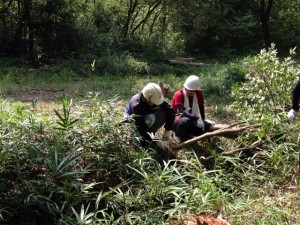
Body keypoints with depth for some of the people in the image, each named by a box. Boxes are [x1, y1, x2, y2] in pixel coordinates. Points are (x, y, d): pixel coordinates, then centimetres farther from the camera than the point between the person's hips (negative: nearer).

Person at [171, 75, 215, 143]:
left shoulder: (199, 93, -5)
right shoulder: (179, 94, -20)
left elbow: (201, 108, 2)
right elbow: (181, 112, -32)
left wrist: (203, 121, -10)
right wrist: (197, 119, -43)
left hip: (191, 123, 6)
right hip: (176, 121, -5)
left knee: (208, 126, -17)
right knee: (186, 121, -39)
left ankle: (187, 135, 6)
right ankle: (178, 136, -6)